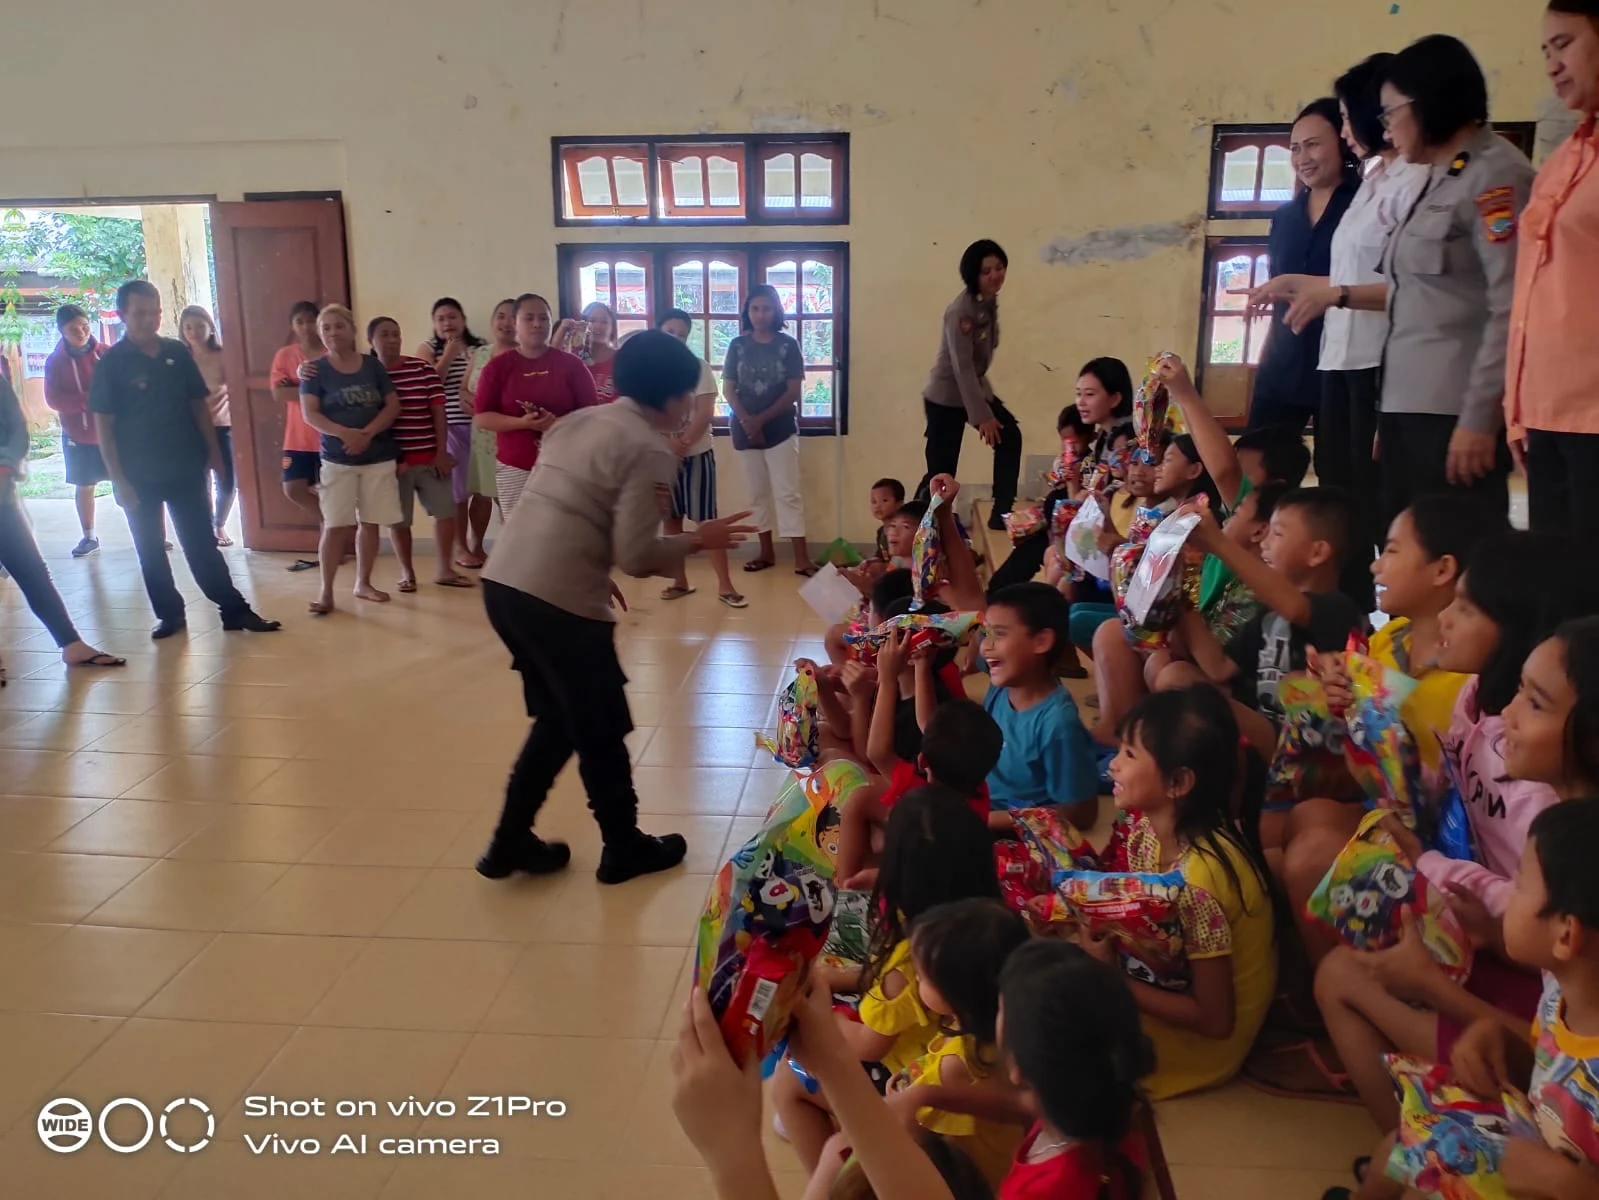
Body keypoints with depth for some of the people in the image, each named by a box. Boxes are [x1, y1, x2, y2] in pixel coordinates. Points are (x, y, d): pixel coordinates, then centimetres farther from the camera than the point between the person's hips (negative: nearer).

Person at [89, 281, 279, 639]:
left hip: (186, 469, 2)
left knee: (202, 543, 5)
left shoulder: (178, 353, 2)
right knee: (150, 549, 8)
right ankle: (169, 614, 19)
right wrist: (119, 479, -11)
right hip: (140, 475, -1)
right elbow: (103, 426, -7)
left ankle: (234, 609, 7)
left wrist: (212, 451, 3)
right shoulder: (111, 363, -7)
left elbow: (199, 404, 9)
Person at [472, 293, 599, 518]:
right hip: (515, 468, 0)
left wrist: (559, 423, -16)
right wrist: (523, 423, -15)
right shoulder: (498, 366, 4)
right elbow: (480, 417, 0)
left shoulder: (570, 363, 5)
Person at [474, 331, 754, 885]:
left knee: (559, 718, 24)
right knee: (601, 728, 12)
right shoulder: (650, 452, -9)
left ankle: (510, 842, 30)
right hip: (559, 599, -8)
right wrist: (697, 539, 3)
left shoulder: (579, 420, 16)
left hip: (503, 580, 8)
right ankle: (625, 847, 29)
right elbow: (636, 557, -12)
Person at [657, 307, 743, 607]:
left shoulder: (699, 366, -2)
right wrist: (668, 442, -18)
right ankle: (680, 581, 18)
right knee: (671, 518, 8)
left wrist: (683, 444, -18)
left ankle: (725, 585, -2)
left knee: (707, 519, -4)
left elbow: (705, 412, -9)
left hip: (697, 452, -3)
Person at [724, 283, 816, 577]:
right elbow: (728, 388, 2)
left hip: (780, 428, -3)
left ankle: (801, 558, -9)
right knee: (758, 493, 10)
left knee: (788, 492, -6)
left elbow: (794, 391, -7)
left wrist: (761, 419, -12)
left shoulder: (788, 345, -3)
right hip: (745, 429, 3)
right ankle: (766, 552, 19)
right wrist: (746, 420, -13)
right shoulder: (738, 345, 4)